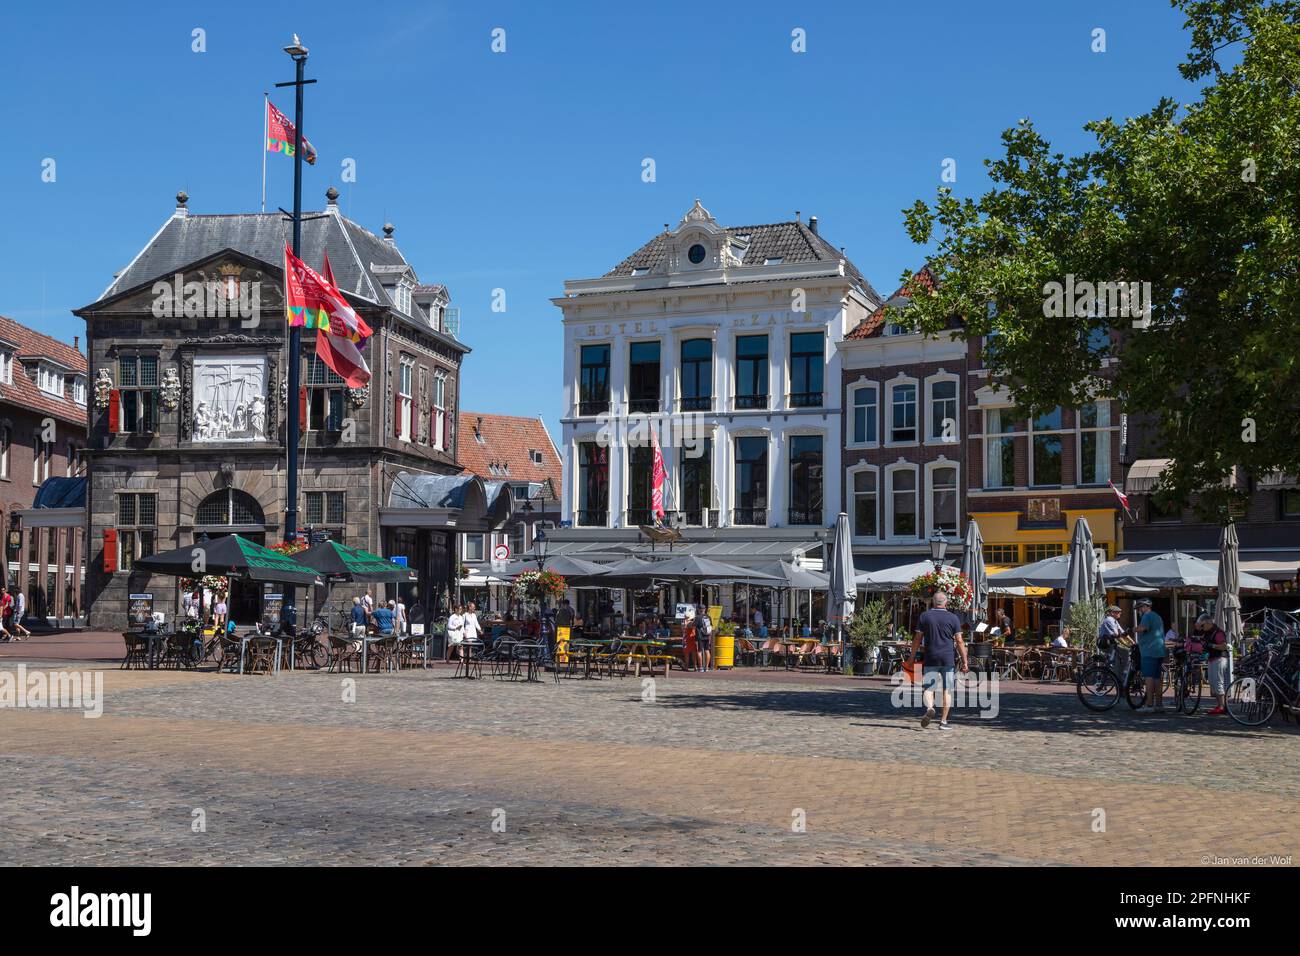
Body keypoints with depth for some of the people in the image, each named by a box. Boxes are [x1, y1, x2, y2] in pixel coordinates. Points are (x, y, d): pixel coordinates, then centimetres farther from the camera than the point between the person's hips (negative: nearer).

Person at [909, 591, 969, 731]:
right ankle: (943, 721, 8)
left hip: (930, 659, 1)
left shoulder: (924, 617, 4)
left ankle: (929, 708, -25)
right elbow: (959, 642, 0)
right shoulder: (953, 618, 1)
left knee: (928, 687, 4)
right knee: (947, 690, 7)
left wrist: (912, 655, 15)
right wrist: (965, 661, 4)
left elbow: (917, 638, 5)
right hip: (948, 659, 0)